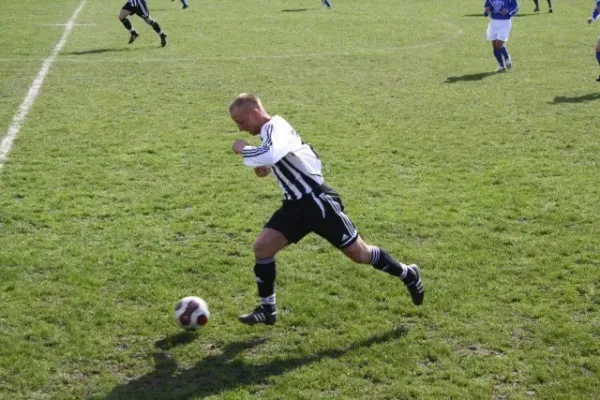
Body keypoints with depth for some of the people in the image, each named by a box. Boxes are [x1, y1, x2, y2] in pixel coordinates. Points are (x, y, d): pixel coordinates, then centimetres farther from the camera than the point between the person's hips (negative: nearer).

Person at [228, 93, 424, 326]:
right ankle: (267, 309, 6)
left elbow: (269, 156, -42)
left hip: (317, 202, -9)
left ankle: (408, 275, 26)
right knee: (262, 246, -5)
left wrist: (243, 150, -23)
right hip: (296, 204, 9)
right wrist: (266, 168, 9)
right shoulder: (271, 130, 10)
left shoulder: (275, 128, -20)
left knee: (359, 254, 3)